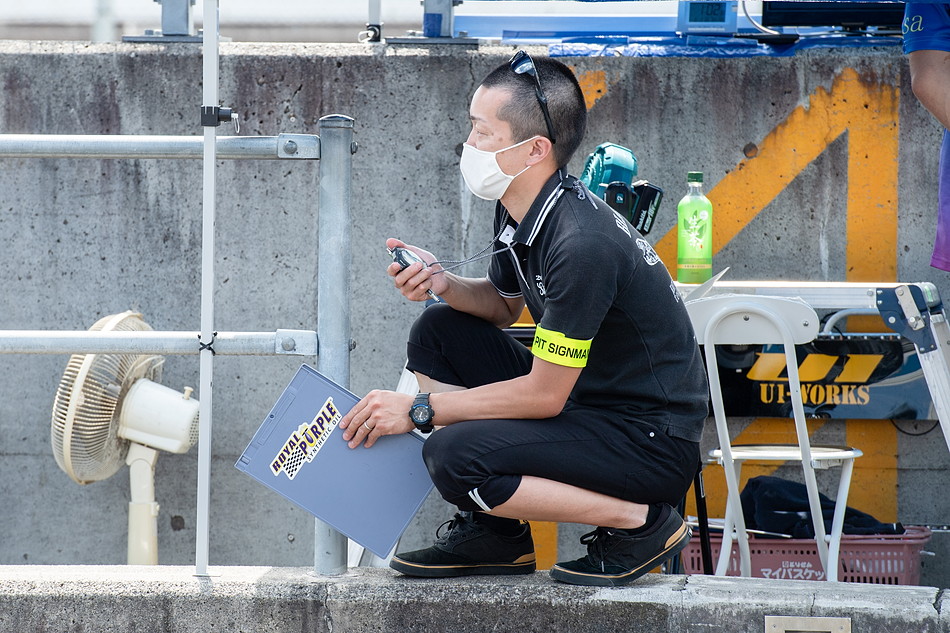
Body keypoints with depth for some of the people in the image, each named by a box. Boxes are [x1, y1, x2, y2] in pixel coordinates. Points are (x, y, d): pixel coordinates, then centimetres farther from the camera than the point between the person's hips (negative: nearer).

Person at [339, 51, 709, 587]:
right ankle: (496, 532, 10)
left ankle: (640, 522, -10)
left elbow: (544, 394, -23)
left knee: (453, 458, -25)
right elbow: (505, 305, 20)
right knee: (438, 332, 10)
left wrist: (419, 410, -15)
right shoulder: (520, 209, 1)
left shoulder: (581, 244, -27)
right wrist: (442, 284, -2)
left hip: (654, 440, -10)